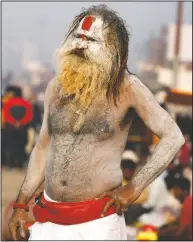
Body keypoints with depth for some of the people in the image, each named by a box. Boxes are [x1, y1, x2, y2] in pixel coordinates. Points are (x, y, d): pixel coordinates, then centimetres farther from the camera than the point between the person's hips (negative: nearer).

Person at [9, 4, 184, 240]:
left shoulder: (126, 88, -7)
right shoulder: (57, 86, 6)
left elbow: (173, 137, -8)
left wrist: (134, 188, -11)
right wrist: (21, 204, 13)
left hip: (97, 220, -4)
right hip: (49, 218, 4)